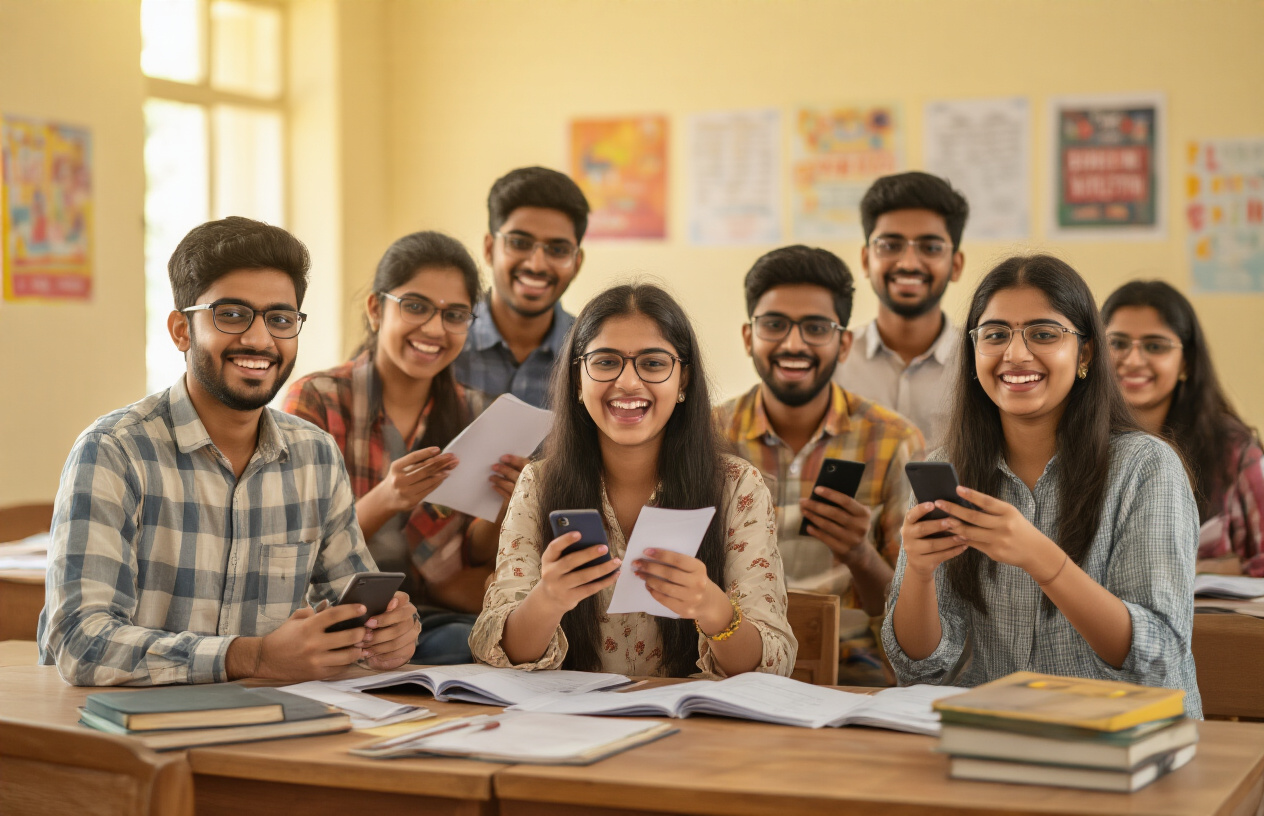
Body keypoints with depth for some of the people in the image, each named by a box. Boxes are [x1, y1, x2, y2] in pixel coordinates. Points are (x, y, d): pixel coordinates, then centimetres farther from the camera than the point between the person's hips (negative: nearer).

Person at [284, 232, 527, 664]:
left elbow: (472, 556, 9)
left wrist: (501, 507, -12)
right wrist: (384, 501, -25)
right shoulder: (315, 399, -3)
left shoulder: (471, 413, 10)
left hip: (430, 616, 5)